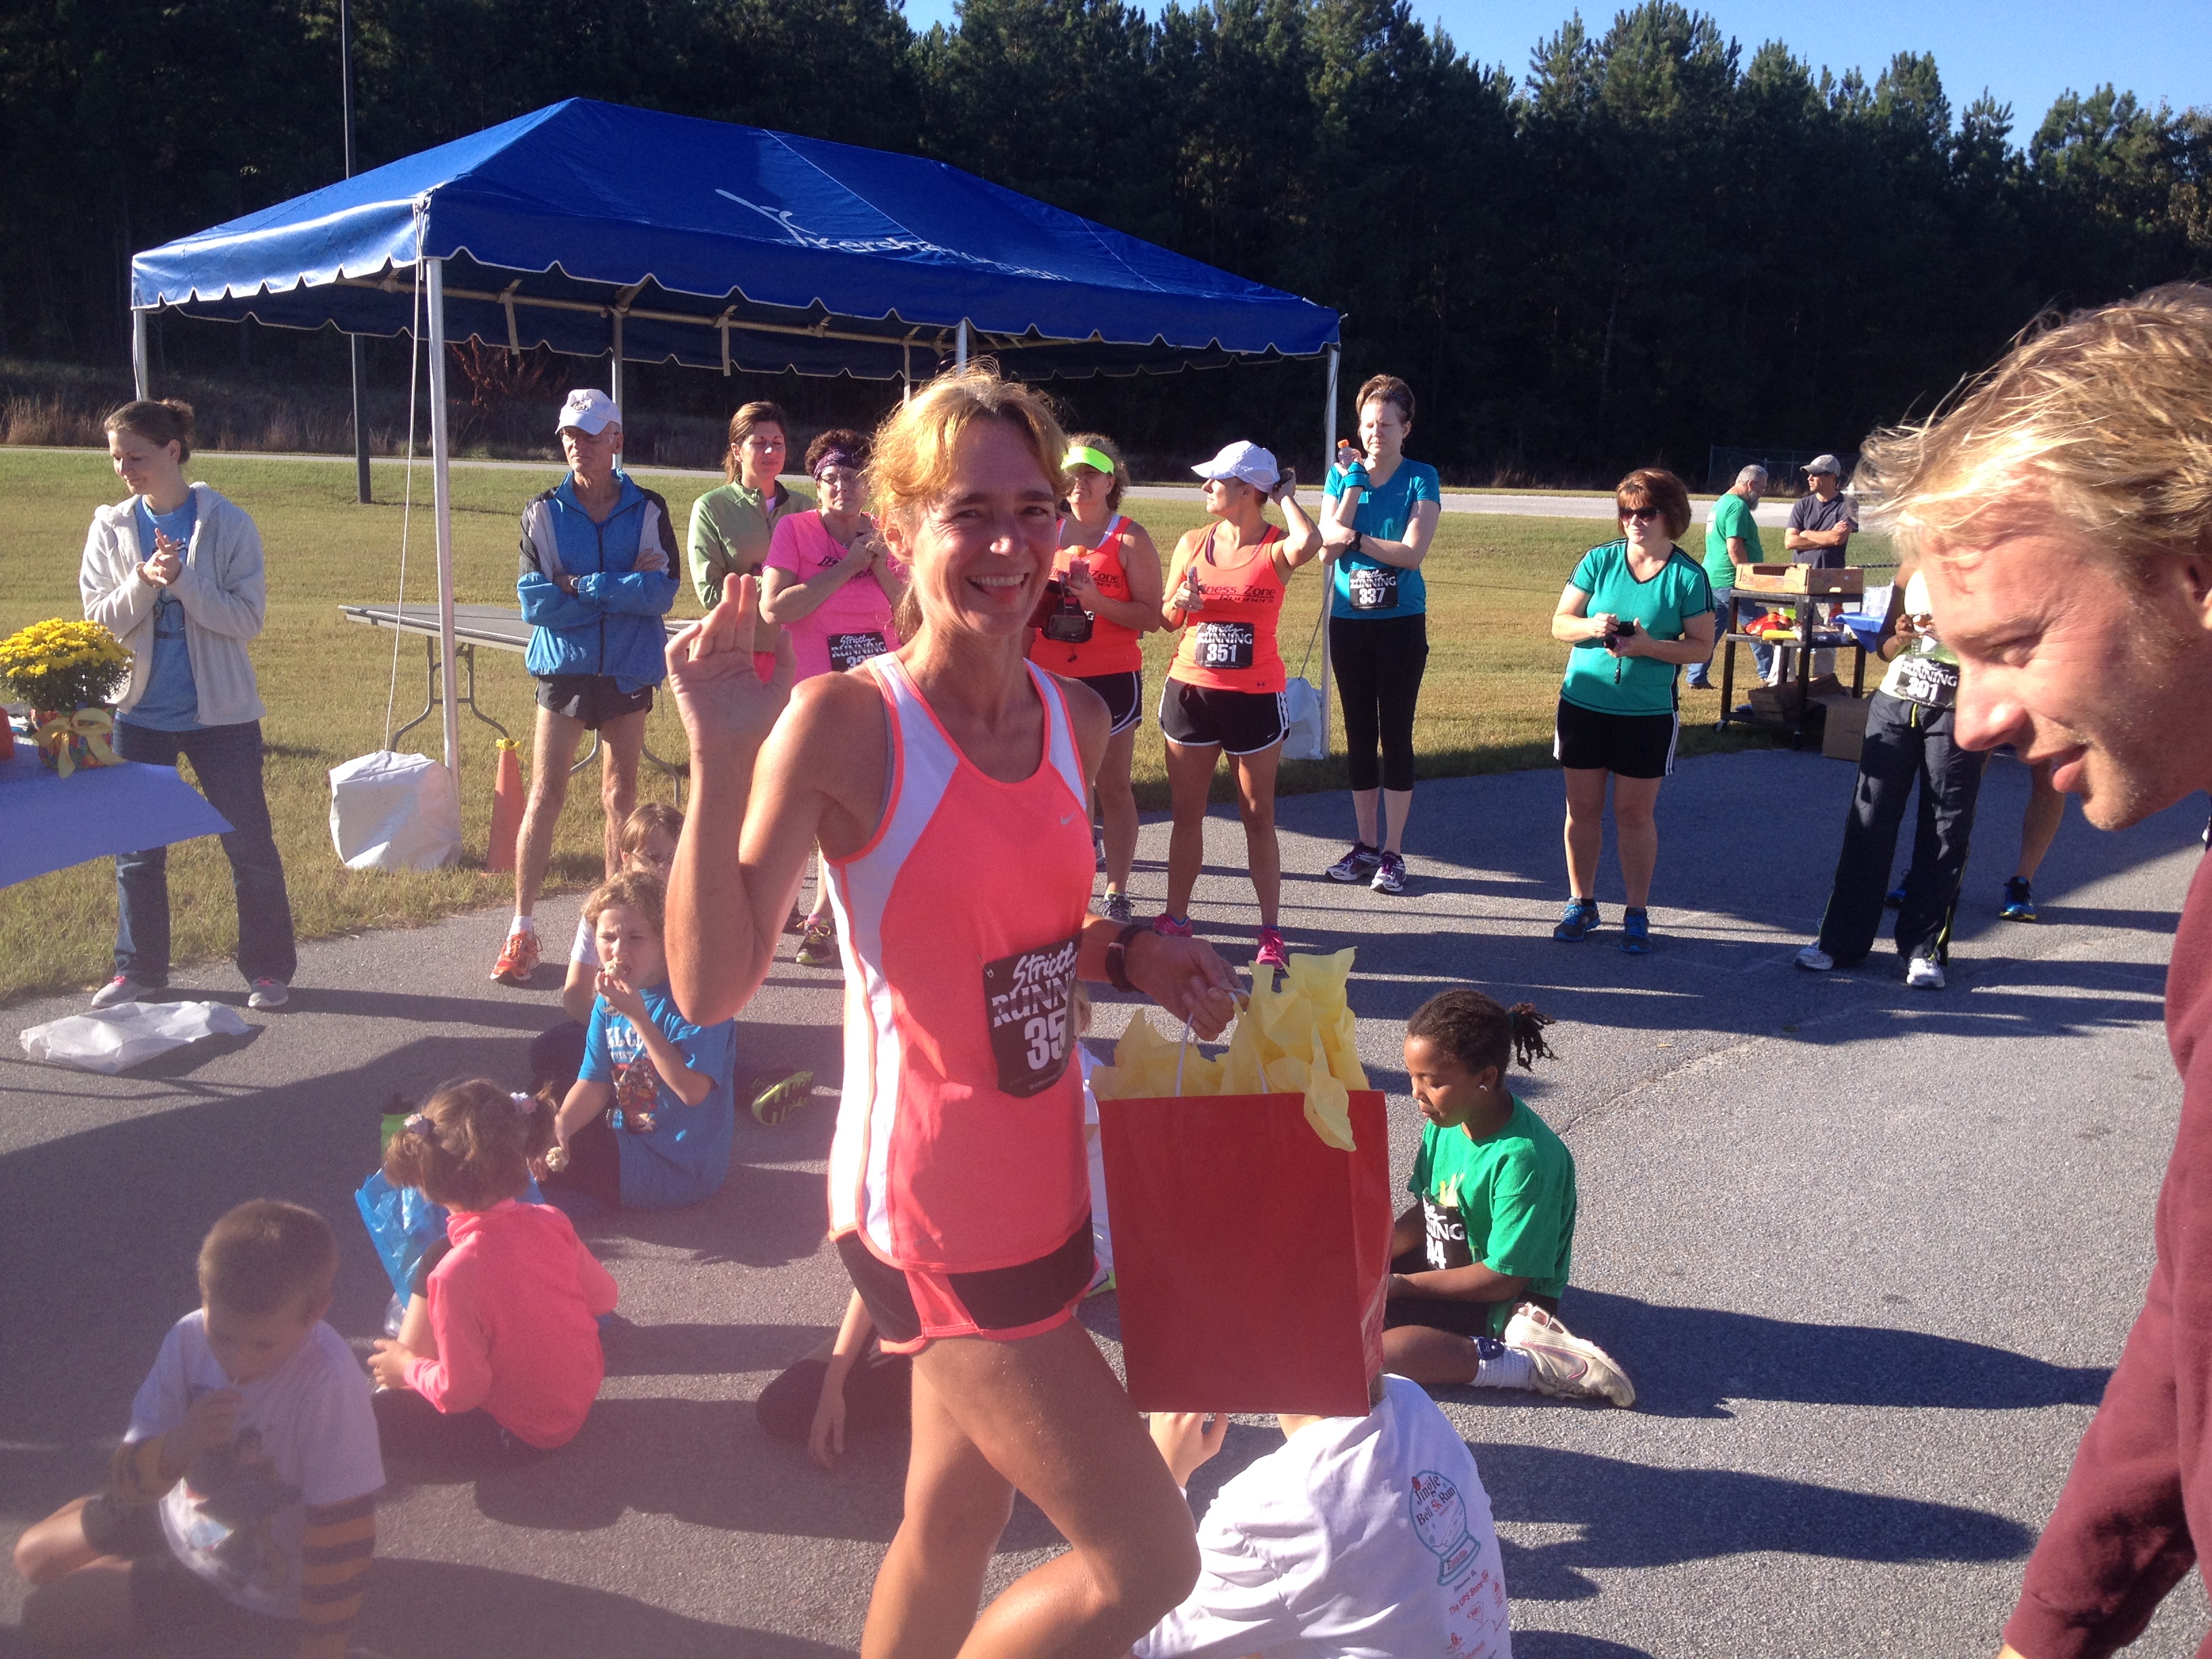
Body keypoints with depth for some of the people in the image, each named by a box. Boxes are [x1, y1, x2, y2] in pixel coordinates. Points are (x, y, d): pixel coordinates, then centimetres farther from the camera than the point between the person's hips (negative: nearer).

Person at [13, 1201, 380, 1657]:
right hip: (181, 1511, 6)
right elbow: (127, 1481, -15)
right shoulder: (190, 1337, -22)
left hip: (252, 1572, -6)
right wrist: (179, 1444, -36)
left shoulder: (329, 1381, -40)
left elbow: (341, 1541, -30)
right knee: (34, 1556, 17)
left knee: (44, 1614, -2)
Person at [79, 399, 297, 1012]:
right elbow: (99, 620, -2)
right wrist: (143, 582, -19)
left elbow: (247, 617, -11)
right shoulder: (111, 527, 2)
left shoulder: (227, 524, -7)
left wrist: (182, 581, -24)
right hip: (137, 710, 3)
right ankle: (138, 968, 25)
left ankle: (268, 969, 16)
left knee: (249, 845, 3)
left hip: (219, 711, -3)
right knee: (137, 849, 10)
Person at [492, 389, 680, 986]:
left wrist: (582, 587, -18)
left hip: (629, 670, 1)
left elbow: (662, 591, -14)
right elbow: (535, 602, -10)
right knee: (545, 794, -1)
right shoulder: (544, 512, -2)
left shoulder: (648, 511, -2)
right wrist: (622, 589, -14)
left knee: (621, 796, 9)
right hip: (564, 667, 0)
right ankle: (522, 929, 6)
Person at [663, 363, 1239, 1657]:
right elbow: (713, 987, -22)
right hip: (936, 1206, -7)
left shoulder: (1077, 720, 2)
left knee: (958, 1517, 24)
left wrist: (1129, 957, -2)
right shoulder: (844, 724, -18)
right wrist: (723, 759, -31)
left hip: (1042, 1185, 7)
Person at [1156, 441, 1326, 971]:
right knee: (1186, 812, 9)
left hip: (1254, 695, -4)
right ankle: (1176, 917, 19)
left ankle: (1271, 932, 9)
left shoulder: (1275, 549, -7)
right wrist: (1182, 602, -12)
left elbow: (1309, 542, -33)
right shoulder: (1192, 543, 5)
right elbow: (1166, 618, 12)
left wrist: (1285, 496, -13)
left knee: (1258, 815, 3)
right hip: (1190, 690, 4)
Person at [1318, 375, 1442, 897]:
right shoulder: (1343, 475, 5)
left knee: (1395, 733, -1)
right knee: (1359, 734, 8)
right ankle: (1365, 844, 19)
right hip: (1348, 622, 3)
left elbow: (1413, 553, -15)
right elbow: (1328, 548, -8)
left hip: (1401, 624, -3)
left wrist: (1352, 538, -15)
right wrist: (1354, 482, -10)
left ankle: (1393, 853, 7)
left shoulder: (1421, 478, -3)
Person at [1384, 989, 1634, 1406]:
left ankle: (1539, 1366, -18)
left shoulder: (1525, 1158, -28)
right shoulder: (1445, 1121, -4)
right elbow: (1426, 1212, 9)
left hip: (1503, 1305, -10)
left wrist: (1402, 1285, -18)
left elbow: (1504, 1277, -23)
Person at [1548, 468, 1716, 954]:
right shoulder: (1599, 560, 1)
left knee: (1634, 813, 2)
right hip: (1584, 703, 2)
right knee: (1582, 807, 8)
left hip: (1649, 713, -2)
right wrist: (1592, 627, -20)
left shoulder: (1688, 576, -4)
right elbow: (1560, 624, 2)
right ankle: (1581, 903, 23)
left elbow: (1702, 646, -5)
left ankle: (1637, 913, 15)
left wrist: (1648, 646, -21)